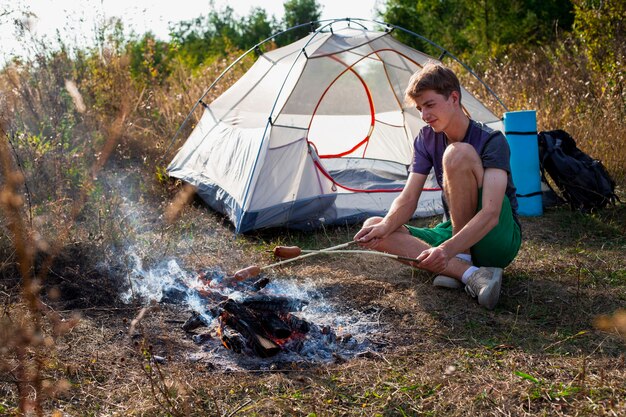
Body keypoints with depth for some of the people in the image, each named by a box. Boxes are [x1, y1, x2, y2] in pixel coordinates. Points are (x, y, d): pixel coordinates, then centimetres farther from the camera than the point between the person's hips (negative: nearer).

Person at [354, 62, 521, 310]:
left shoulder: (492, 141, -17)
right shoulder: (427, 139, 2)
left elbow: (491, 213, -30)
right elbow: (408, 199, -5)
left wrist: (448, 249, -45)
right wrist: (385, 226, -28)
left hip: (498, 239, -6)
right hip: (455, 233, 6)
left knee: (458, 154, -27)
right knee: (373, 228, -16)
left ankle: (461, 260, -21)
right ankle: (470, 273, -27)